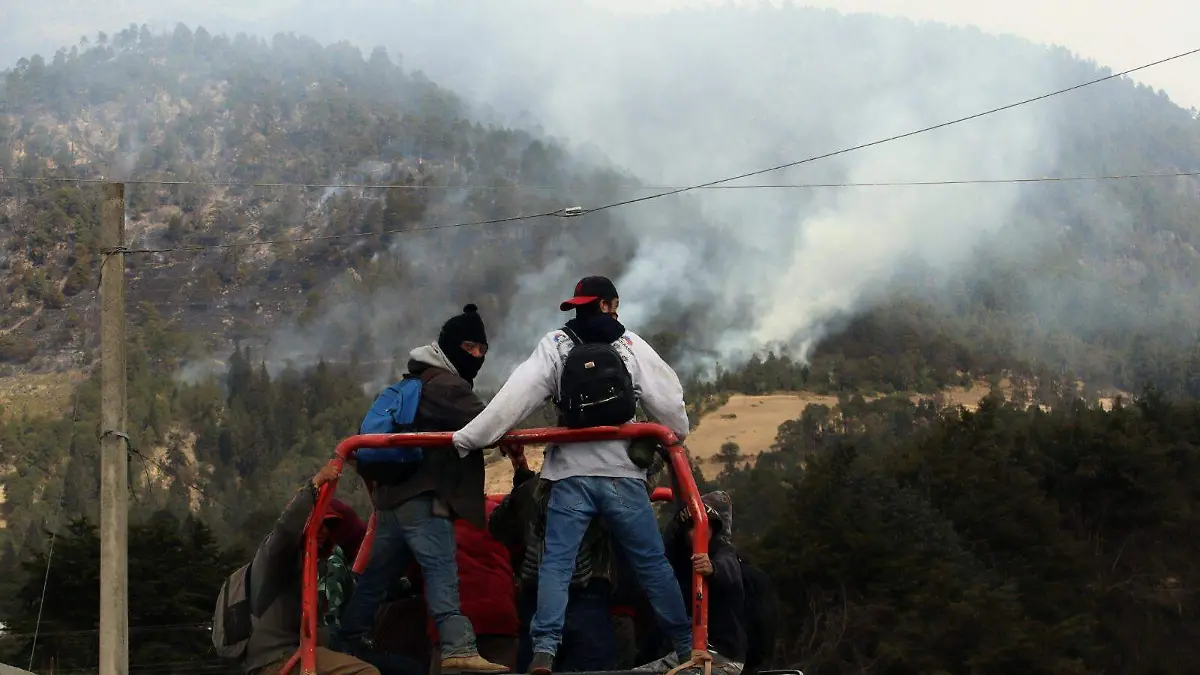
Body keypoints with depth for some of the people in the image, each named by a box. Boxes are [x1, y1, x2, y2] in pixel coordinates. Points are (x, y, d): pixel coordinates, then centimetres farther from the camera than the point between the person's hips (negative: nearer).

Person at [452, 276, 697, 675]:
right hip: (623, 474, 0)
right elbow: (666, 396, 6)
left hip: (572, 474, 0)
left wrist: (469, 437, -5)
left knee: (556, 564, -3)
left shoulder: (554, 346, 2)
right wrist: (677, 434, 26)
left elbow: (516, 396, -7)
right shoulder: (630, 345, 4)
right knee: (652, 563, 9)